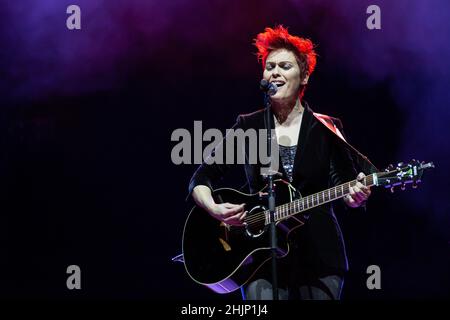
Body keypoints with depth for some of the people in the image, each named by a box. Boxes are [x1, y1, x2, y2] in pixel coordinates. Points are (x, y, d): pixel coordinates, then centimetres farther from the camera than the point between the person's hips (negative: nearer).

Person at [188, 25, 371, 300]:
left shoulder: (326, 129, 3)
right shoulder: (248, 126, 5)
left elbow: (345, 182, 0)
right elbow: (201, 179, 6)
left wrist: (355, 196, -23)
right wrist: (214, 208, -14)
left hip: (319, 256, 0)